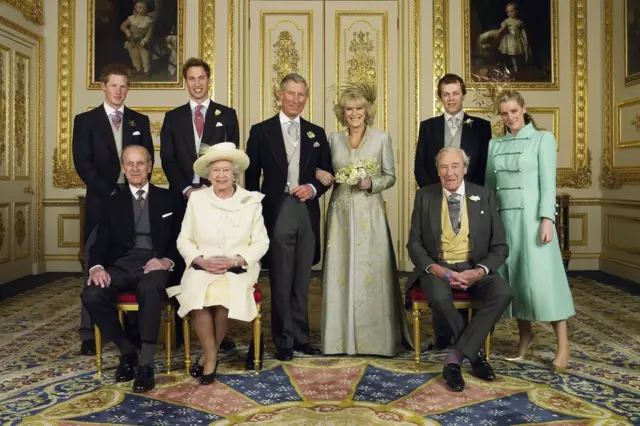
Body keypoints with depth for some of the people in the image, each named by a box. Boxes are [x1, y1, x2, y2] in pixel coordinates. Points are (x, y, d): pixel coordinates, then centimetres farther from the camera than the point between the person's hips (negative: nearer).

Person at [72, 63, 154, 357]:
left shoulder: (140, 121, 13)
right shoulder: (86, 120, 6)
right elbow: (82, 163, -2)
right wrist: (109, 193, -12)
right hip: (101, 201, -1)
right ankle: (89, 333, 5)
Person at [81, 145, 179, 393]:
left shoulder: (167, 198, 13)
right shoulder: (113, 202, 18)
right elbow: (101, 242, 10)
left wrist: (168, 260, -13)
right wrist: (97, 266, -12)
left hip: (154, 263, -3)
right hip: (122, 264, 3)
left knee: (150, 290, -38)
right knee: (92, 296, -27)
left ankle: (146, 363, -28)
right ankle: (126, 350, -5)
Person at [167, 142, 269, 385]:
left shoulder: (251, 201, 2)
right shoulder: (197, 199, 6)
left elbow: (261, 242, 0)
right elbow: (184, 240, 5)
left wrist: (235, 260, -15)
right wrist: (201, 261, -13)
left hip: (238, 269, -1)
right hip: (201, 268, 1)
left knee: (225, 297, -30)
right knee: (198, 296, -30)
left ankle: (210, 355, -4)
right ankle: (211, 356, -9)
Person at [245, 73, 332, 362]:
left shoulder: (316, 133, 11)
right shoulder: (261, 131, 3)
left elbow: (328, 173, 13)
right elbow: (251, 177, 3)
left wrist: (313, 188, -7)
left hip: (307, 213, 3)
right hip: (276, 212, -3)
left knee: (302, 281, 11)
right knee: (281, 281, 3)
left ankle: (301, 337, 22)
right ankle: (284, 341, 15)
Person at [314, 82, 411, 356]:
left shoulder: (382, 138, 2)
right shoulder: (334, 139, 8)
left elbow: (390, 177, 4)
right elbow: (327, 173, 13)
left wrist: (371, 183, -14)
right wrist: (321, 175, -9)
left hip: (369, 213, -2)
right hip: (341, 213, 2)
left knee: (371, 272, -1)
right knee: (340, 271, 3)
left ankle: (374, 336, 11)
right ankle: (342, 336, 13)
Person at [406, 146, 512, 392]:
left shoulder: (484, 197, 4)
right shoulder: (424, 197, 3)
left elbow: (499, 247, 3)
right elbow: (414, 243, 2)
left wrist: (479, 271, -17)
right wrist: (436, 269, -17)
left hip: (474, 268, 1)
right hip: (437, 267, -1)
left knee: (503, 293, -29)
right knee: (439, 297, -35)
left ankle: (455, 358, -22)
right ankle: (475, 353, -9)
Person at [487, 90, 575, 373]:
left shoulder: (543, 138, 1)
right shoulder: (494, 145, 13)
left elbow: (548, 182, -6)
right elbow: (489, 184, 12)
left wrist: (547, 219, -15)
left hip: (531, 216, -4)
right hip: (504, 218, 4)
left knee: (542, 276, -7)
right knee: (513, 276, 5)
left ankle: (562, 344, 1)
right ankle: (525, 336, 16)